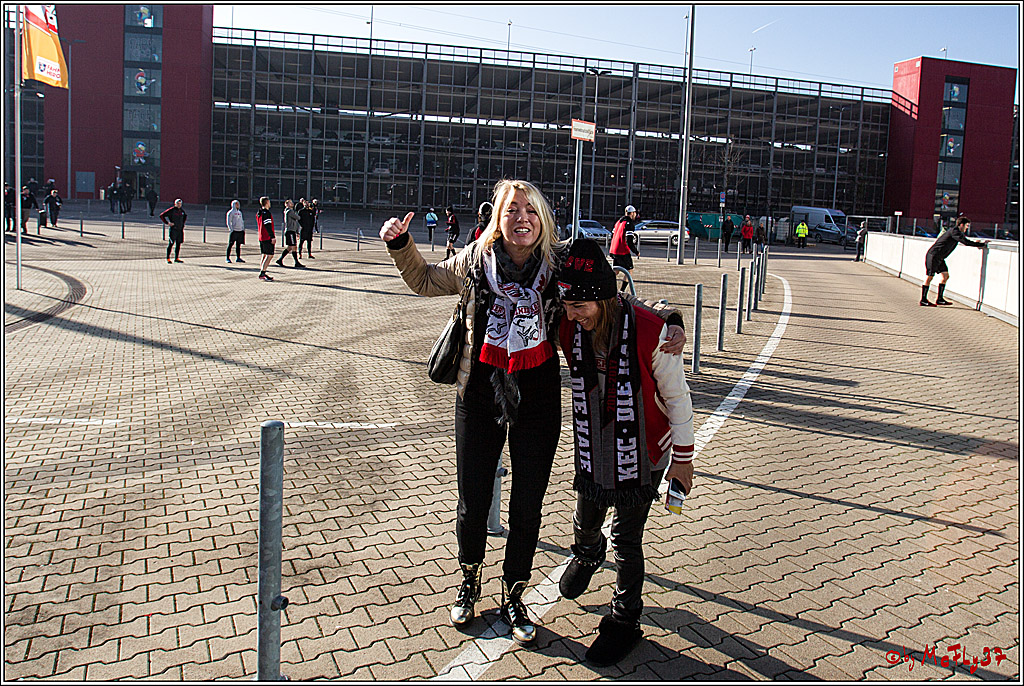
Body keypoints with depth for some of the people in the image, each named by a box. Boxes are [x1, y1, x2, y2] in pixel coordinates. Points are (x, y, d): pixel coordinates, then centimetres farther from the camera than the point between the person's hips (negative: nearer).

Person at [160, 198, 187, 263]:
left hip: (180, 229, 6)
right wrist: (167, 223, -13)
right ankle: (168, 258, 1)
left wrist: (183, 223, 22)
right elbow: (162, 215, -9)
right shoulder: (171, 210, -8)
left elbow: (185, 216, 34)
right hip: (173, 229, -6)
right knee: (171, 243, -5)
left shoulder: (182, 211, 11)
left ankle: (176, 258, 14)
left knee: (178, 244, 7)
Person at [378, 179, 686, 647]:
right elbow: (424, 281, 16)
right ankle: (470, 579, 39)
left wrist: (669, 322, -12)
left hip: (538, 394, 0)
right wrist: (400, 244, 2)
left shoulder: (561, 265, -7)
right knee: (472, 501, 9)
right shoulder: (475, 260, -3)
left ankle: (513, 596, 31)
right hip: (480, 390, 1)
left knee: (527, 506, 8)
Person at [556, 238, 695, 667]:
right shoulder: (568, 330, -14)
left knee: (626, 539, 4)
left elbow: (676, 398, -12)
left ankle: (624, 619, 28)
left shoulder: (649, 333, -25)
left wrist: (682, 458, -5)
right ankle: (587, 554, 58)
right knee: (586, 521, 21)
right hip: (591, 451, 4)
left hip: (640, 455, -4)